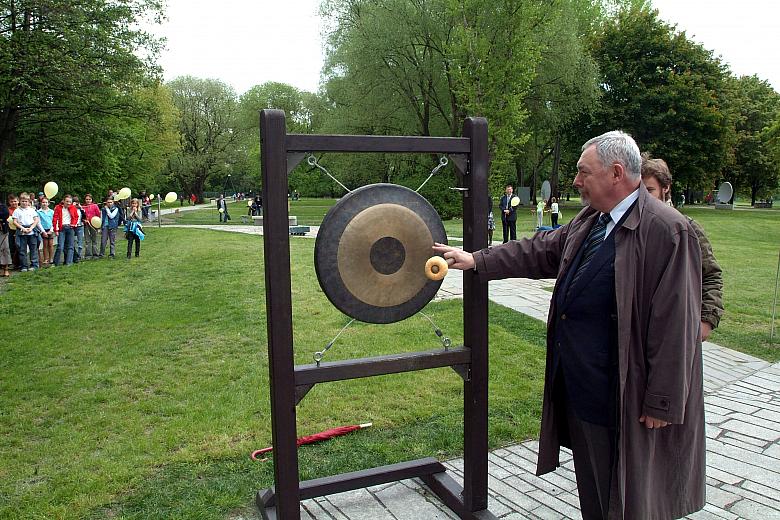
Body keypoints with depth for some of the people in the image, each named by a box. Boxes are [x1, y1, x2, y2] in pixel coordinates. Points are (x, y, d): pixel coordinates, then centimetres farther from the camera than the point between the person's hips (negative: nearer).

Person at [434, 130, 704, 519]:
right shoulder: (589, 221, 7)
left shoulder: (667, 231, -19)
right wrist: (476, 260, 13)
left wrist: (661, 403, -17)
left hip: (621, 400, -8)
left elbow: (675, 325, -20)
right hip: (578, 388, 8)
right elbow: (539, 251, 16)